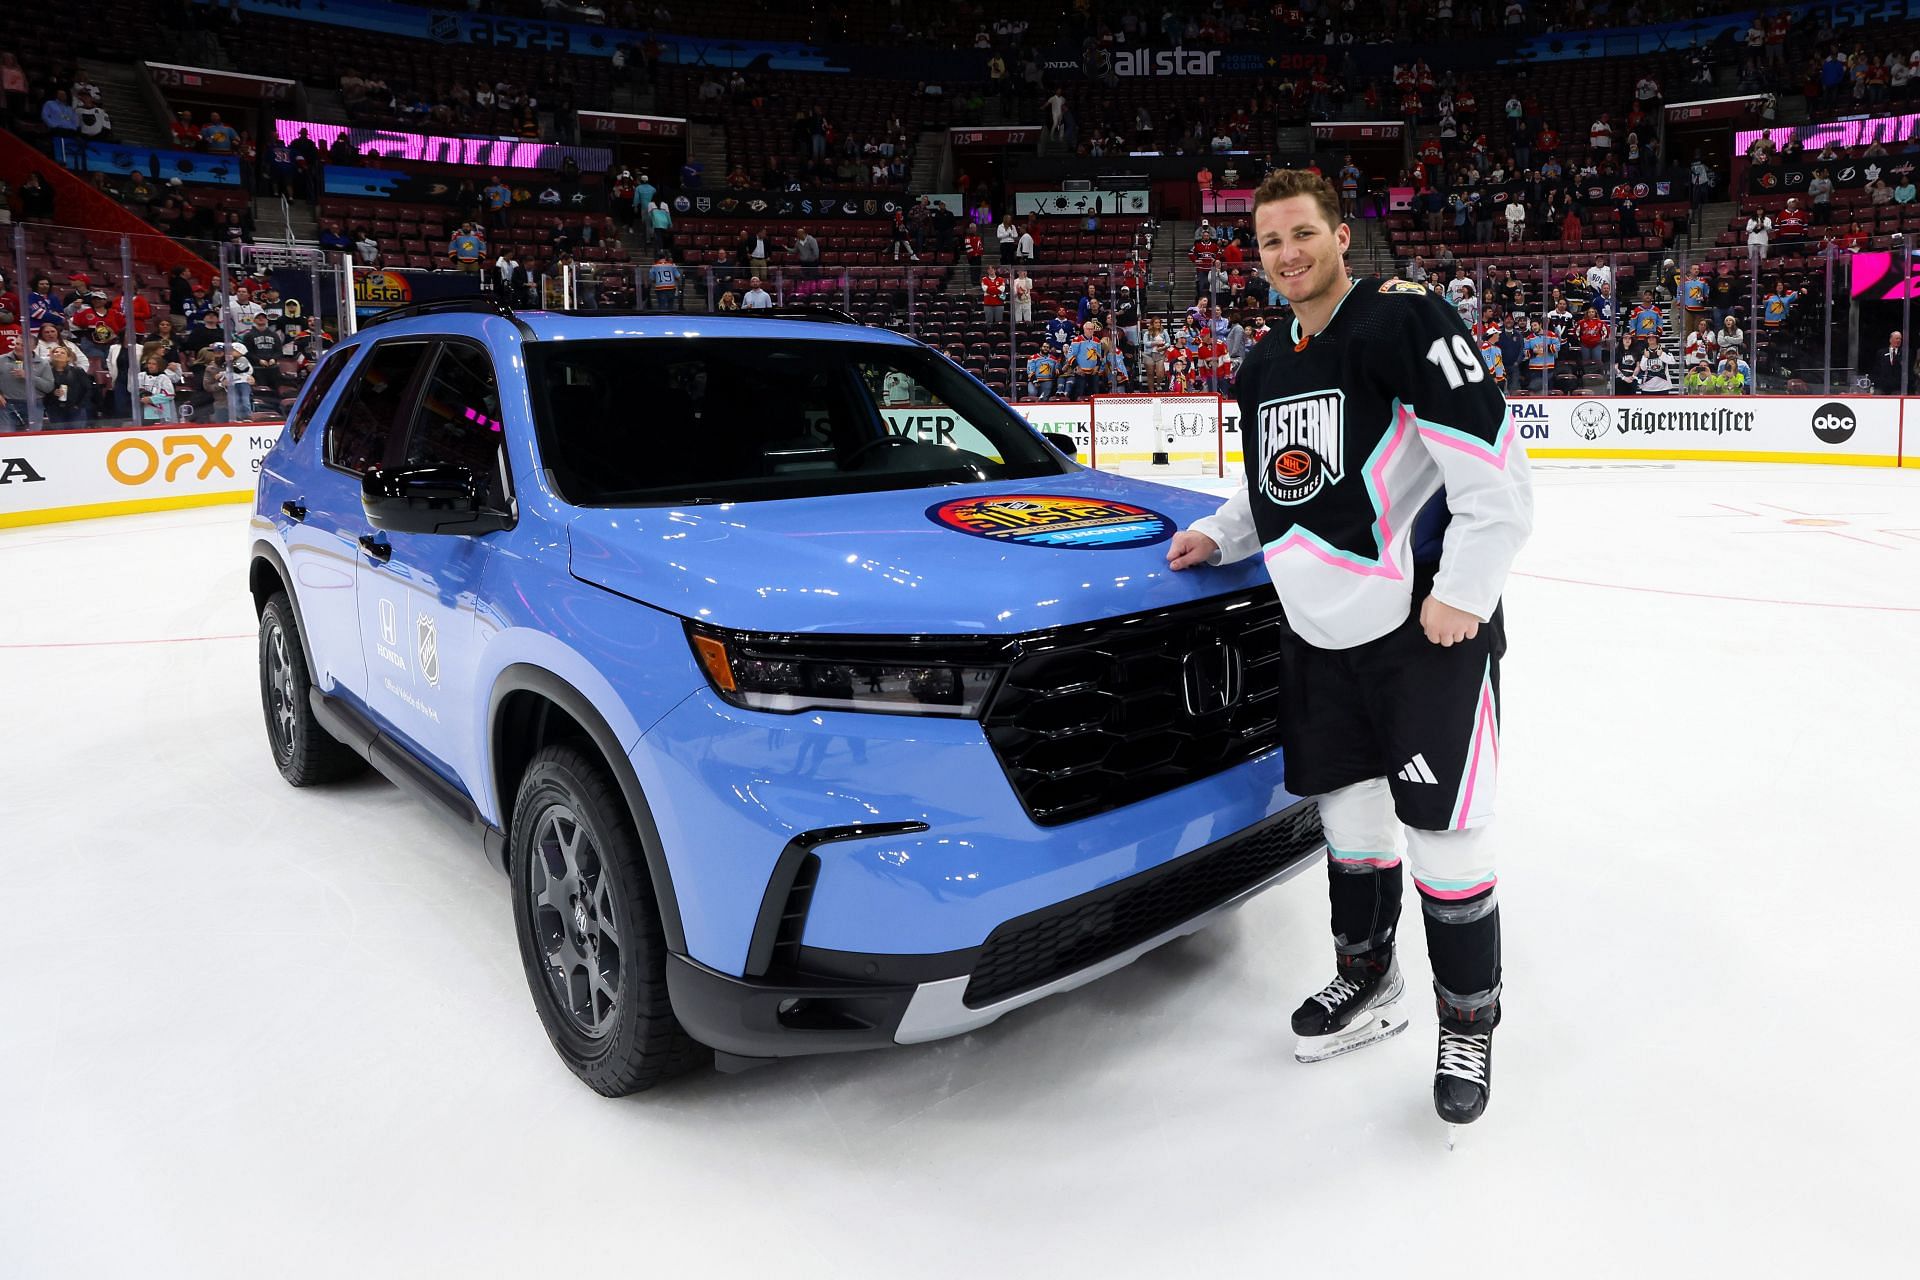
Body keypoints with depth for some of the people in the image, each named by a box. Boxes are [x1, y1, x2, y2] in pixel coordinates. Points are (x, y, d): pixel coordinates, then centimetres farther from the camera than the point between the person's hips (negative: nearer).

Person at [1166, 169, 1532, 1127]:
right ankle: (1368, 983, 36)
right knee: (1347, 808, 16)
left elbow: (1496, 469, -18)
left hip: (1432, 624, -7)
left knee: (1443, 828, -1)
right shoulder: (1265, 370, 12)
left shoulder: (1403, 320, -12)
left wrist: (1463, 590, -21)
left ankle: (1469, 1020, 20)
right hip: (1323, 627, 7)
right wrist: (1219, 537, 9)